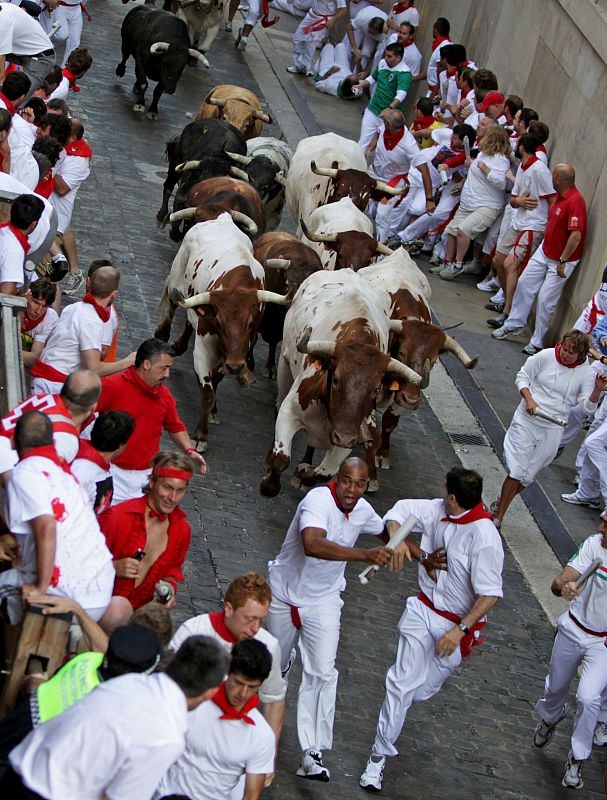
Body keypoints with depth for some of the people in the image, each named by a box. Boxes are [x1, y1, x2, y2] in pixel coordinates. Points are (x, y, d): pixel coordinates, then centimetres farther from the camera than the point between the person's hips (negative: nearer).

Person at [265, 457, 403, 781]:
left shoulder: (363, 510, -7)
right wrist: (365, 555, -57)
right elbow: (313, 545, -49)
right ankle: (283, 664, 59)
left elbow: (387, 532, 18)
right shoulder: (318, 501, -29)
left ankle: (311, 753, -11)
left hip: (323, 602, 3)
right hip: (284, 593, -3)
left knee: (323, 673, -12)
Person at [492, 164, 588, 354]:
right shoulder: (560, 196, 2)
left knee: (546, 300, -4)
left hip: (561, 260, -9)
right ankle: (514, 324, 30)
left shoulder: (575, 201, -27)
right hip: (544, 251, 9)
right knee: (524, 283, 13)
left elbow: (576, 235, -30)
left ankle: (537, 343, 9)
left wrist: (562, 261, -25)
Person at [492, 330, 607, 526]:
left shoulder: (586, 373, -7)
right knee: (516, 471, -6)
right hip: (527, 420, -2)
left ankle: (500, 505, 33)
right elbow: (522, 377, 1)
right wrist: (529, 399, -14)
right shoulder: (546, 356, -10)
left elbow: (587, 407, -8)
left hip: (552, 430, 2)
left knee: (527, 477, 11)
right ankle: (498, 516, 7)